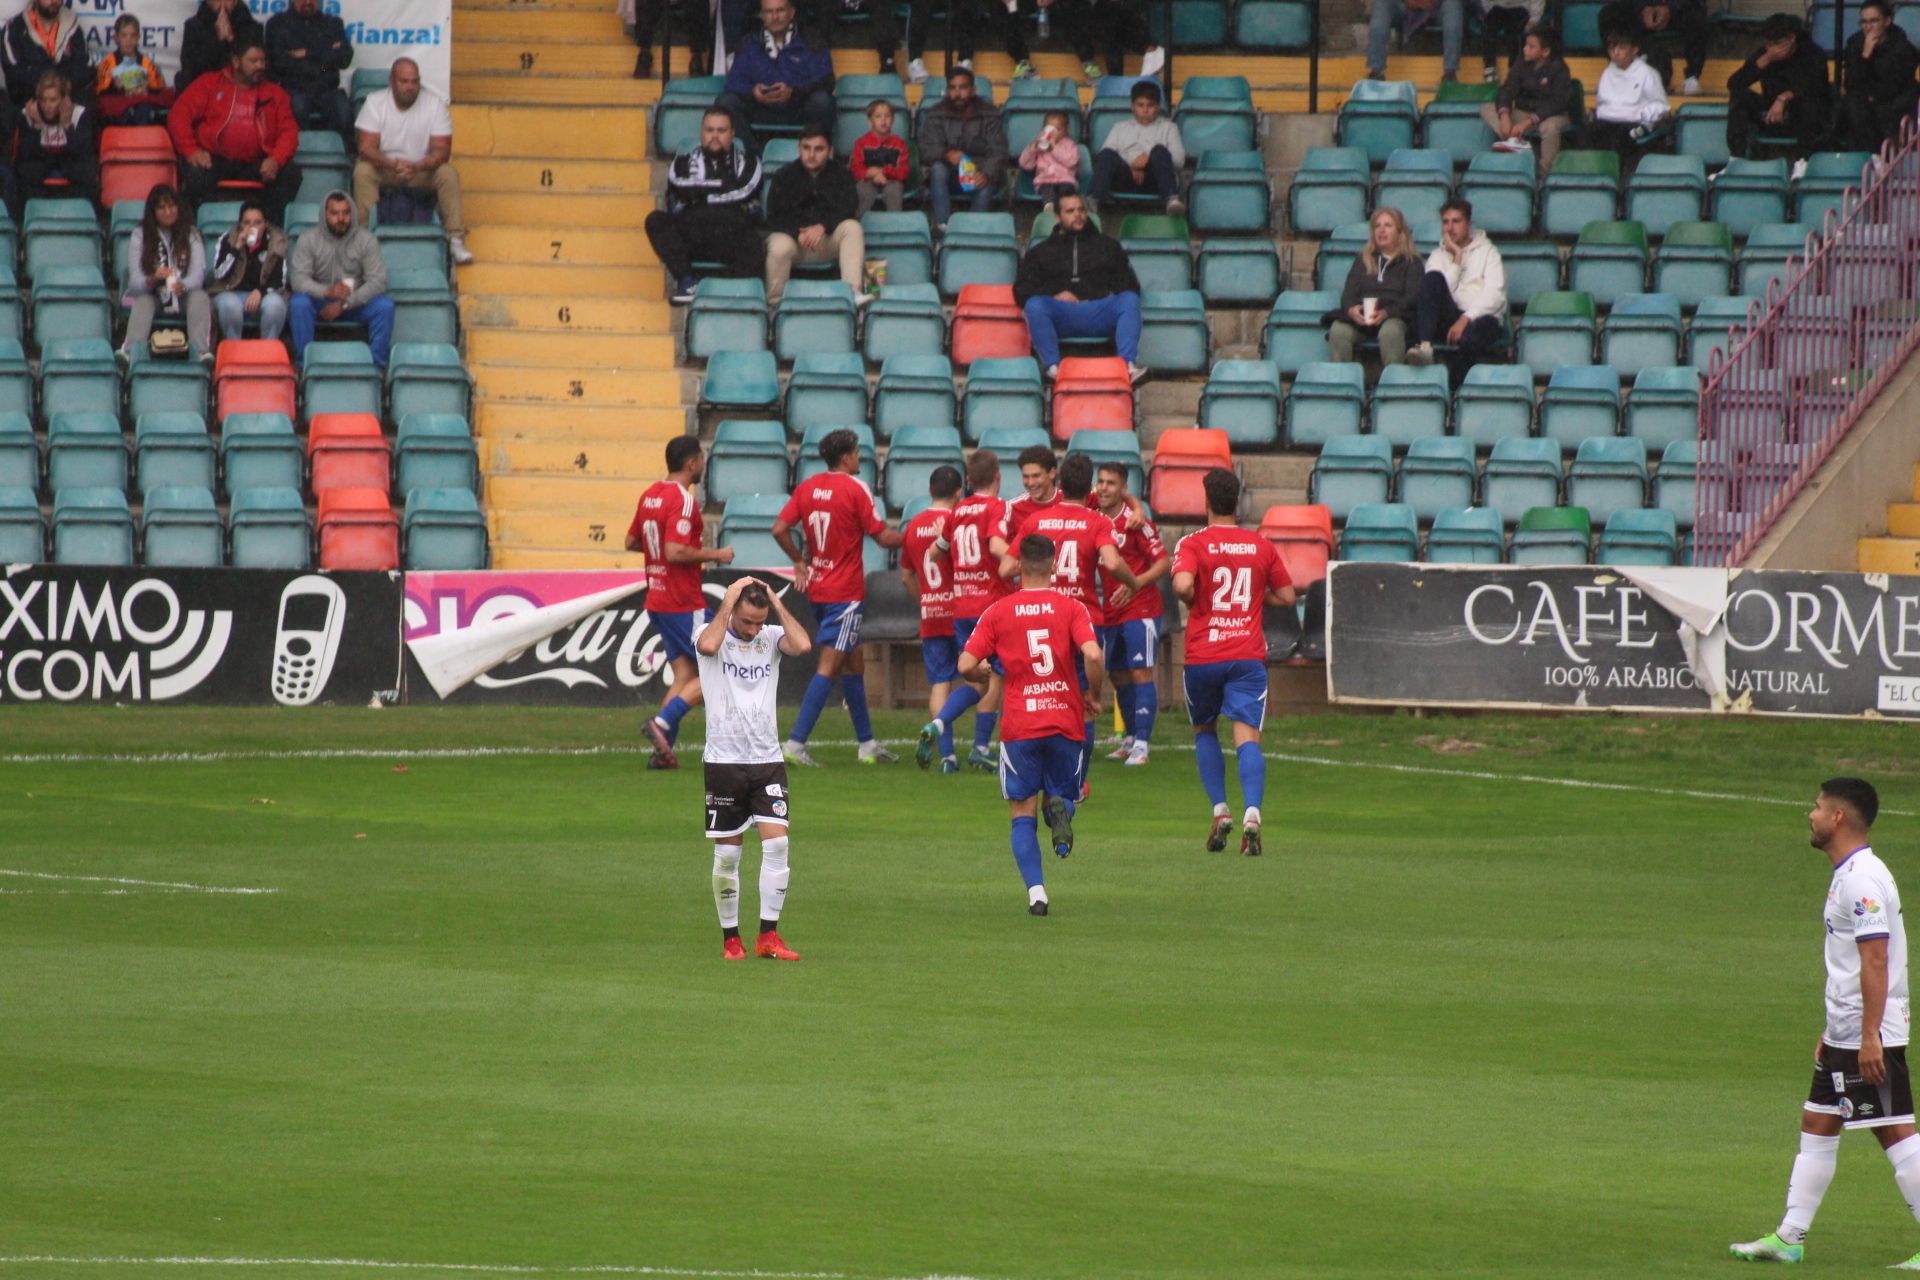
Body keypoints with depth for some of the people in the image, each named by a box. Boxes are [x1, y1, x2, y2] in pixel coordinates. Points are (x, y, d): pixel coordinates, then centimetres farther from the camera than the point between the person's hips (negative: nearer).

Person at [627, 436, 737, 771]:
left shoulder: (650, 494, 10)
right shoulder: (683, 499, -17)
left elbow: (631, 541, 19)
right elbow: (675, 552, -25)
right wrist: (715, 554, -14)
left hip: (657, 601, 9)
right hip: (683, 602, -9)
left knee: (684, 674, 10)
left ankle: (663, 751, 2)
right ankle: (663, 722, -14)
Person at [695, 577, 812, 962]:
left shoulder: (771, 637, 5)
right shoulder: (714, 634, -3)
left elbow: (802, 645, -16)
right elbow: (708, 645, -28)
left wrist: (777, 603, -8)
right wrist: (728, 602, -16)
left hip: (767, 759, 2)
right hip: (724, 760, -2)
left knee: (777, 843, -9)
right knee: (727, 853, 2)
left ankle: (768, 936, -5)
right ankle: (730, 938, 12)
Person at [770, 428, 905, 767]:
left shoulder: (807, 487, 5)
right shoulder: (855, 489, -13)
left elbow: (780, 529, 1)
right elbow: (882, 536, -10)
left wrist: (799, 562, 13)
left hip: (817, 587, 8)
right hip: (845, 593, -8)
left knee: (854, 663, 17)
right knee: (829, 667, -8)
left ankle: (867, 742, 23)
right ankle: (796, 742, -15)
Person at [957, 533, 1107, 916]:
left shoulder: (997, 612, 1)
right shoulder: (1071, 608, 0)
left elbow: (966, 665, -4)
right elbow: (1092, 655, -15)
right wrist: (1092, 696, 3)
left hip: (1019, 726, 0)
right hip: (1065, 721, 0)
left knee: (1023, 816, 7)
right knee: (1063, 795, 20)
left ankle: (1035, 889, -12)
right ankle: (1060, 808, -19)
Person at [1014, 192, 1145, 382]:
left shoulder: (1107, 245, 29)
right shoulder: (1041, 251, 27)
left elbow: (1129, 284, 22)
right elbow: (1021, 289, 16)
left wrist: (1114, 297, -2)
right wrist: (1054, 295, -3)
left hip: (1101, 313, 1)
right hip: (1061, 314, -1)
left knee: (1129, 300, -30)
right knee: (1035, 304, -33)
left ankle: (1129, 366, -44)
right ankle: (1052, 368, -42)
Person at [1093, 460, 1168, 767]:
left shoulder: (1134, 521, -14)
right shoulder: (1095, 516, 1)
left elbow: (1163, 562, -12)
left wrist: (1135, 583, -25)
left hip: (1140, 609, -6)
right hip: (1110, 611, 6)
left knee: (1141, 673, -8)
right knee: (1117, 675, 11)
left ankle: (1142, 745, -9)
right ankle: (1129, 739, 24)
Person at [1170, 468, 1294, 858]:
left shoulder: (1193, 544, -5)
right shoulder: (1261, 547, 6)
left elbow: (1182, 584, -23)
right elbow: (1286, 595, 13)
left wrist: (1191, 601, -1)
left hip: (1202, 656, -1)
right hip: (1248, 656, 1)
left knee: (1203, 731, 20)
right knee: (1247, 737, -7)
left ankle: (1220, 811, 10)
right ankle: (1252, 813, -28)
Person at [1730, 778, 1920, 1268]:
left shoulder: (1862, 879, -18)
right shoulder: (1847, 875, 15)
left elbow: (1876, 960, -23)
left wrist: (1870, 1035, -26)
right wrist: (1831, 1029, 25)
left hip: (1870, 1040, -11)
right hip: (1845, 1036, 11)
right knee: (1817, 1126, 13)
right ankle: (1789, 1238, 17)